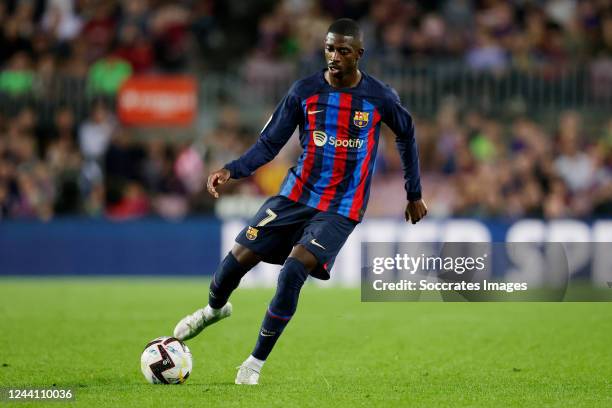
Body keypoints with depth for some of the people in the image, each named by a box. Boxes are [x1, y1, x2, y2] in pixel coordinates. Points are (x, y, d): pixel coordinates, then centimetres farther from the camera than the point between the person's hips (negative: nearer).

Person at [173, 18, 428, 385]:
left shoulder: (381, 98, -7)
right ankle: (215, 308, 34)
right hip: (296, 195, 3)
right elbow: (269, 144, -3)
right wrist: (232, 170, -21)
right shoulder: (304, 92, -4)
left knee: (294, 270, -23)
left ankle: (257, 362, -7)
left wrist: (414, 195, 15)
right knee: (239, 257, -4)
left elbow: (407, 136, 11)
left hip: (341, 210, -3)